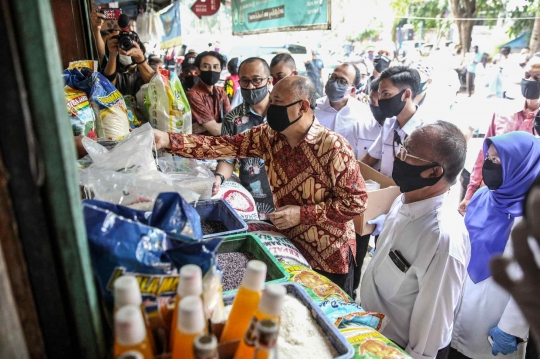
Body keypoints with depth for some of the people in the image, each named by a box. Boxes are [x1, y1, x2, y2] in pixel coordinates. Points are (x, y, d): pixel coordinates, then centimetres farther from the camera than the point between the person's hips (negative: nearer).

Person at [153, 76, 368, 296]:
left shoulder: (332, 147, -24)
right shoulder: (268, 135, -8)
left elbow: (356, 202, -20)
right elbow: (223, 146, -13)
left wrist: (302, 214, -25)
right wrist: (168, 140, -23)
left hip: (329, 256, -4)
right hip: (289, 244, 5)